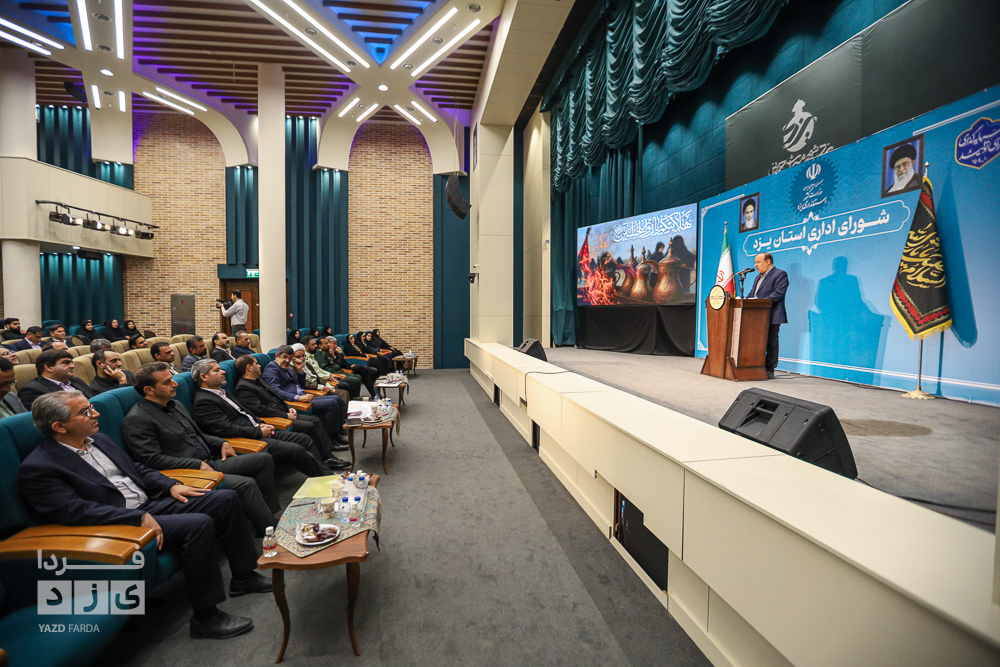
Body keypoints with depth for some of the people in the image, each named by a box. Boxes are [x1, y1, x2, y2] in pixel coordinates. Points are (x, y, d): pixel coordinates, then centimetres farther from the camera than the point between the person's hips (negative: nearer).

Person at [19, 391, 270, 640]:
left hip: (151, 503, 9)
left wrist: (171, 485, 4)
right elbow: (75, 510, -20)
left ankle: (243, 575, 10)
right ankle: (205, 616, -15)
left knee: (225, 498, -3)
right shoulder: (37, 468, -11)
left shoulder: (100, 440, 14)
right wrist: (139, 518, -27)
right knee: (199, 524, -29)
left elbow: (136, 469, 21)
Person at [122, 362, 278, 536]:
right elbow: (152, 460, -18)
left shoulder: (175, 405, 17)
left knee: (264, 459, 1)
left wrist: (221, 443, 9)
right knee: (246, 484, -28)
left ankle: (269, 513, 5)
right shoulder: (135, 420, -10)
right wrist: (198, 465, -19)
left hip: (210, 462, 9)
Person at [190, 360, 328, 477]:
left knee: (305, 440, 2)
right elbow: (225, 429, -20)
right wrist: (259, 432, -15)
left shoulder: (222, 392, 19)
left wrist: (260, 424, 6)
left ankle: (322, 472, 7)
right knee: (296, 450, -21)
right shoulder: (202, 401, -12)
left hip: (257, 432, 10)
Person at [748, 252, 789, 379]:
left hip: (772, 316, -8)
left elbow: (777, 294, -17)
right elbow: (752, 293, 23)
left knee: (771, 343, -2)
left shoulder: (780, 275, -5)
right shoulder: (758, 277, 23)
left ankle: (769, 371, 3)